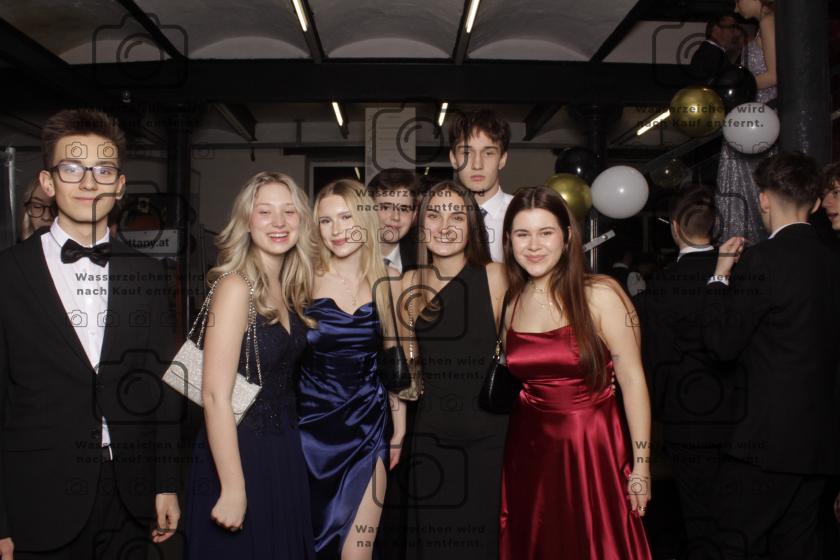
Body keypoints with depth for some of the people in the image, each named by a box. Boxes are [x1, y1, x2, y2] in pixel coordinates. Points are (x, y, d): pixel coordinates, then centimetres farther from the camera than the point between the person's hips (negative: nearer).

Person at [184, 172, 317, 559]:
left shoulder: (288, 289, 7)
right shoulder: (236, 287, -17)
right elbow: (215, 396, -21)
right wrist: (233, 488, -21)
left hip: (284, 455, 8)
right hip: (241, 454, -8)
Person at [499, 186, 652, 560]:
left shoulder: (600, 295, -11)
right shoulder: (510, 304, 3)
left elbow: (632, 380, -11)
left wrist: (641, 466, -11)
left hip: (592, 452, -4)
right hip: (529, 454, 4)